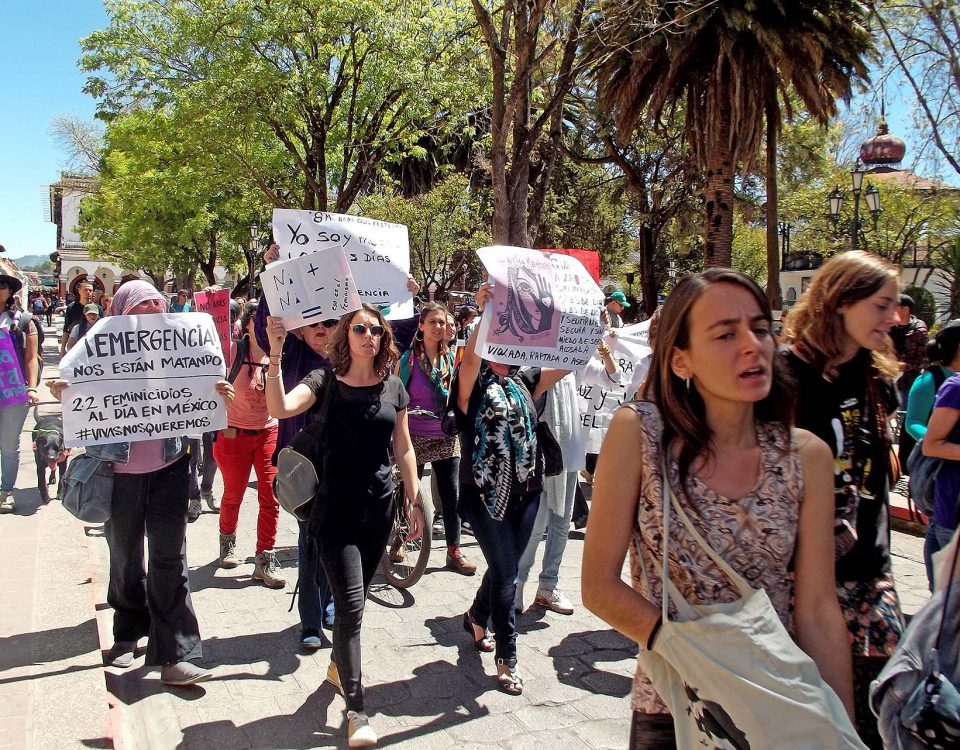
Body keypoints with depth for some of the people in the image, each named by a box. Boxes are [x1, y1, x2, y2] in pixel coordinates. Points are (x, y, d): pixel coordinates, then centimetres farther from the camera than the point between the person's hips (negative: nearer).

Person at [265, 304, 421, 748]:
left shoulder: (393, 387, 4)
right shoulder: (325, 381, -7)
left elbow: (403, 448, 10)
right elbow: (280, 408, -25)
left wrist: (413, 499, 9)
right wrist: (275, 356, -34)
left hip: (379, 505, 4)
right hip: (336, 507, -4)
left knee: (355, 599, 17)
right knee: (351, 603, -7)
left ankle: (339, 665, 43)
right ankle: (356, 711, 3)